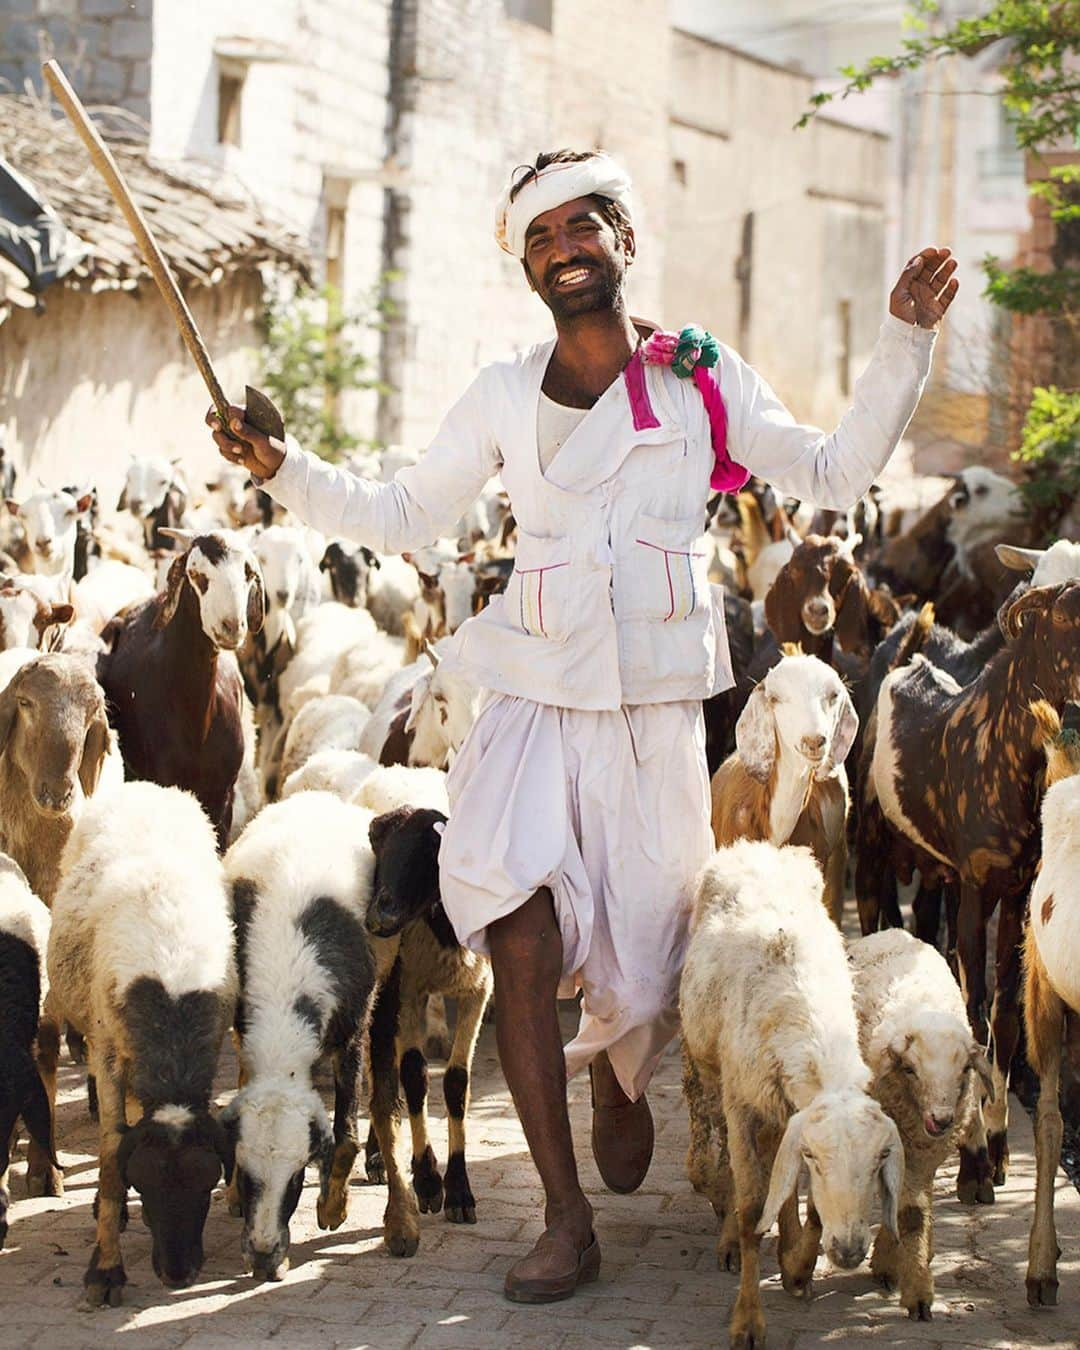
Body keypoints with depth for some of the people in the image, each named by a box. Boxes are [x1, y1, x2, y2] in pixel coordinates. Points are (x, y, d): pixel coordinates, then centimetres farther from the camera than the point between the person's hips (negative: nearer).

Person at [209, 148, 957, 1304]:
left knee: (643, 961, 2)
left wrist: (903, 341, 1)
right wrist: (284, 470, 4)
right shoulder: (504, 397, 9)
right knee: (520, 939, -17)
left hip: (655, 711, 0)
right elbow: (403, 518, 14)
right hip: (536, 700, 0)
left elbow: (834, 475, 6)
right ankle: (565, 1222, -9)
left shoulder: (704, 379, 6)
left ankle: (615, 1074, 42)